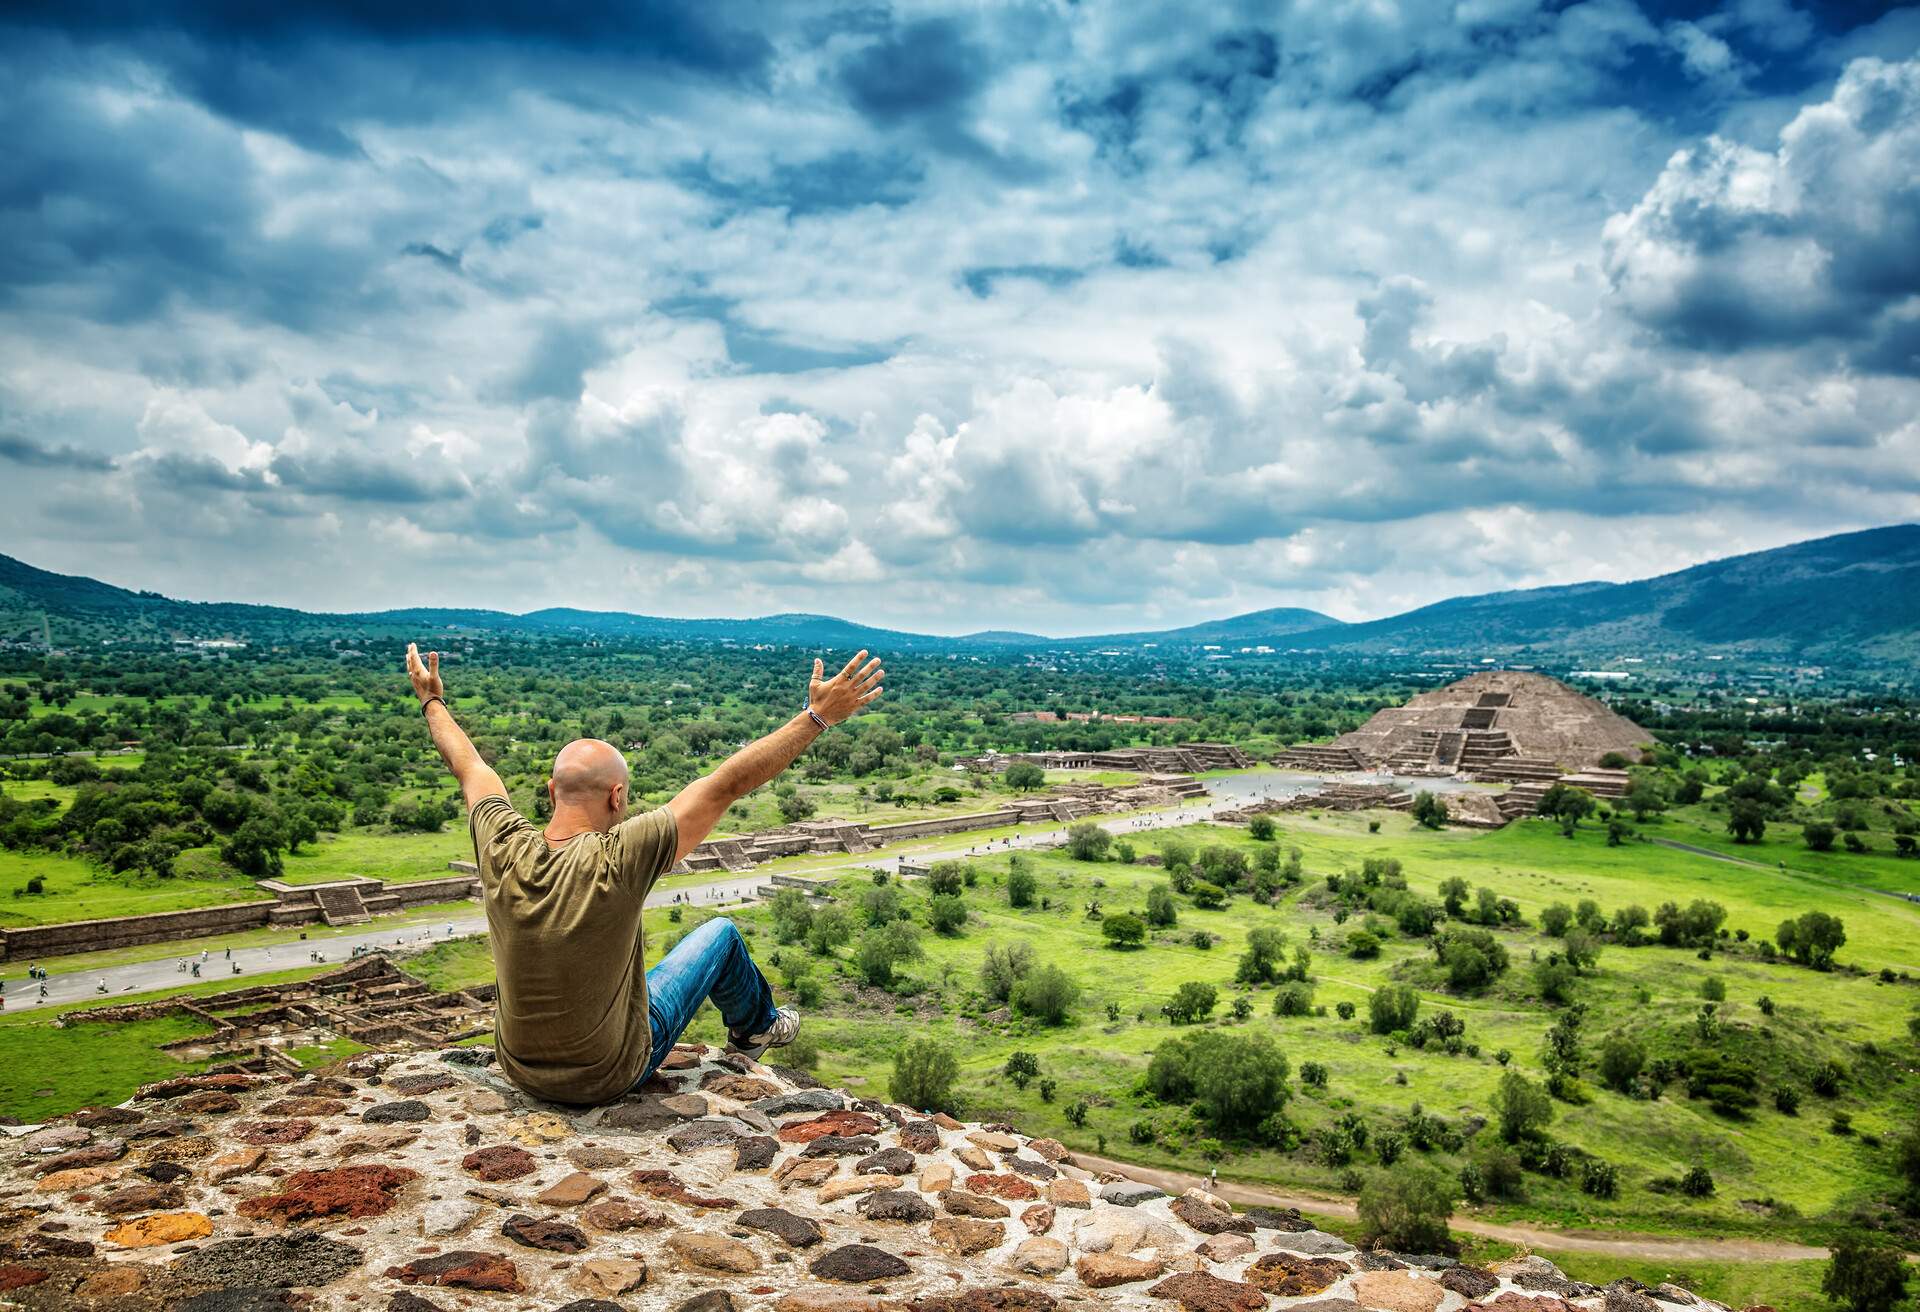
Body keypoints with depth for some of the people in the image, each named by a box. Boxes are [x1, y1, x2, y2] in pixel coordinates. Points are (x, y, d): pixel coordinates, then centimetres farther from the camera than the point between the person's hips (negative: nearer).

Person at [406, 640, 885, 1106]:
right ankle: (756, 1027, 43)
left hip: (520, 1068, 4)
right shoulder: (618, 859, -31)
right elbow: (726, 784, -29)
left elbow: (468, 765, 1)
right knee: (720, 933, 14)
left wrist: (432, 702, 19)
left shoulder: (503, 851, -18)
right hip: (609, 1076, -4)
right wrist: (818, 716, -24)